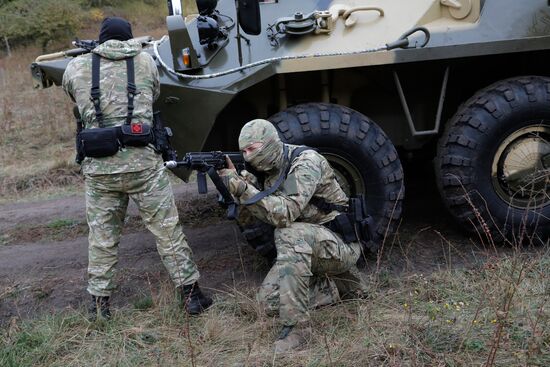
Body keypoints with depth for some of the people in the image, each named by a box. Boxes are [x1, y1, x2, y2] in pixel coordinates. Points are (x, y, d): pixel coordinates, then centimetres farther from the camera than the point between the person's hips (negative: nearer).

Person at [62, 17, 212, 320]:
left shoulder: (75, 68, 5)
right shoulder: (145, 62, 4)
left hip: (98, 167, 1)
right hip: (142, 162, -1)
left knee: (101, 238, 14)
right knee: (167, 230, 8)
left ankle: (99, 303, 22)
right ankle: (191, 294, 14)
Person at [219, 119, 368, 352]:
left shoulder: (306, 161, -20)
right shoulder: (271, 171, 6)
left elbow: (285, 214, -32)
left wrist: (240, 186, -33)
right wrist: (238, 184, -15)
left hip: (340, 243, -9)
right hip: (307, 247, 9)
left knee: (289, 234, -36)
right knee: (270, 299, -4)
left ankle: (295, 326, -28)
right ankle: (341, 286, 14)